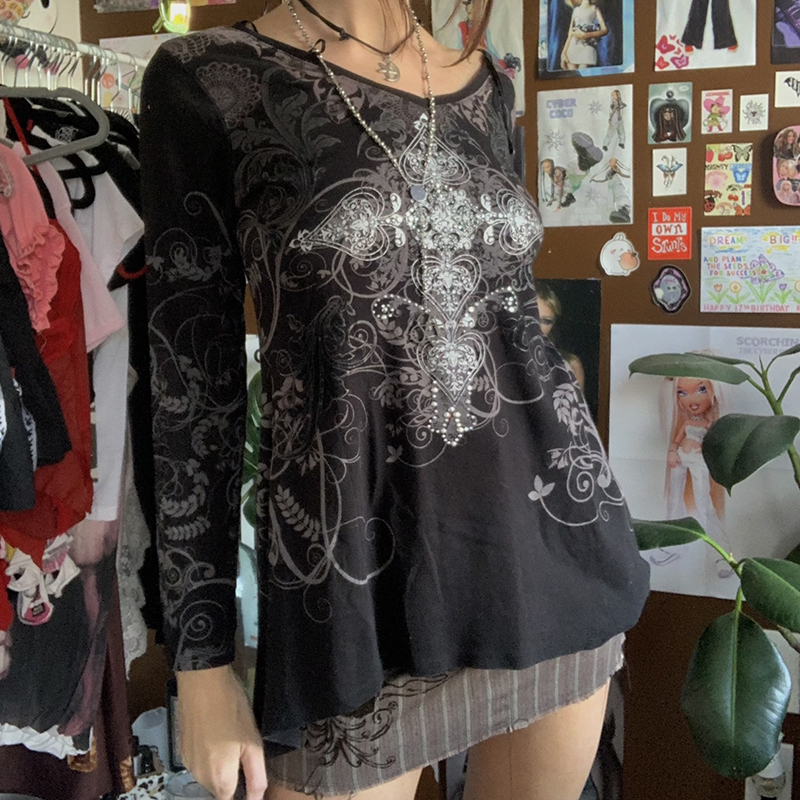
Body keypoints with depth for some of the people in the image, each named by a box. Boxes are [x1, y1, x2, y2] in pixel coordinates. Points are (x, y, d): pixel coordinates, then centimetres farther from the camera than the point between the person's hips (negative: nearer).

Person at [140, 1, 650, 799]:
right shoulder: (203, 81, -5)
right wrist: (202, 659, -6)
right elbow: (193, 375, -6)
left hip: (553, 534, 5)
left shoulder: (485, 86, 9)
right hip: (360, 571, -4)